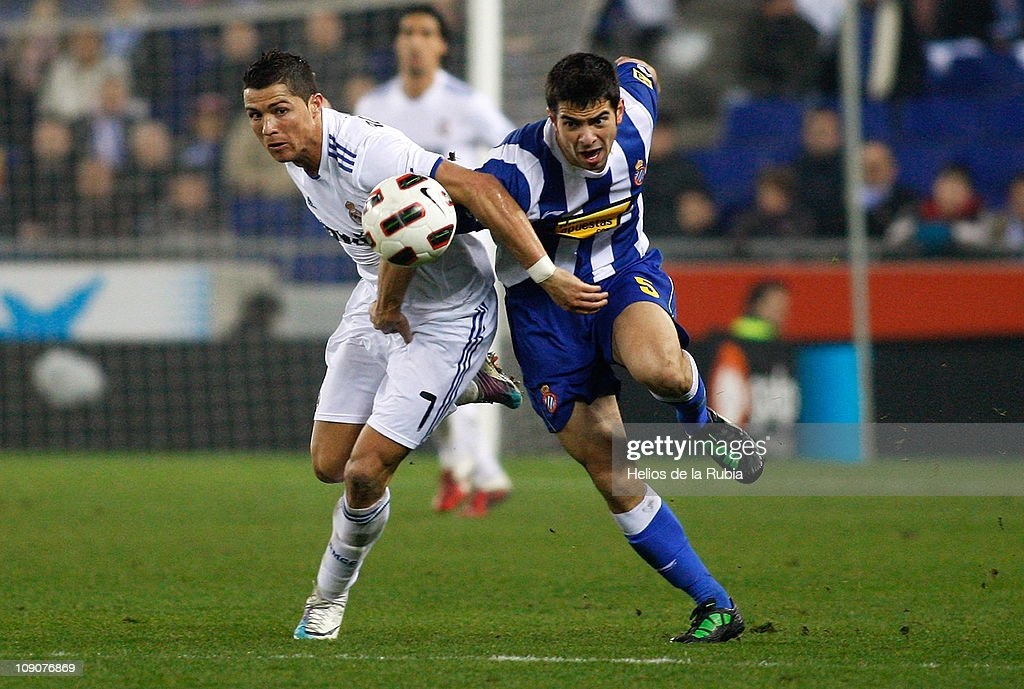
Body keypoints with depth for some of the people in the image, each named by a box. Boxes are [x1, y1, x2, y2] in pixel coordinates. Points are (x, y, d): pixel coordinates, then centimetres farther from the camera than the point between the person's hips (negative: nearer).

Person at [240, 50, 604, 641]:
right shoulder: (295, 151, -5)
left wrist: (547, 274, -39)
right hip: (382, 303, 8)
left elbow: (479, 188, -37)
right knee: (329, 464, 9)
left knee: (364, 472, -12)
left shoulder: (366, 152, -32)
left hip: (448, 318, -8)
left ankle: (331, 593, 18)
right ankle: (467, 386, 30)